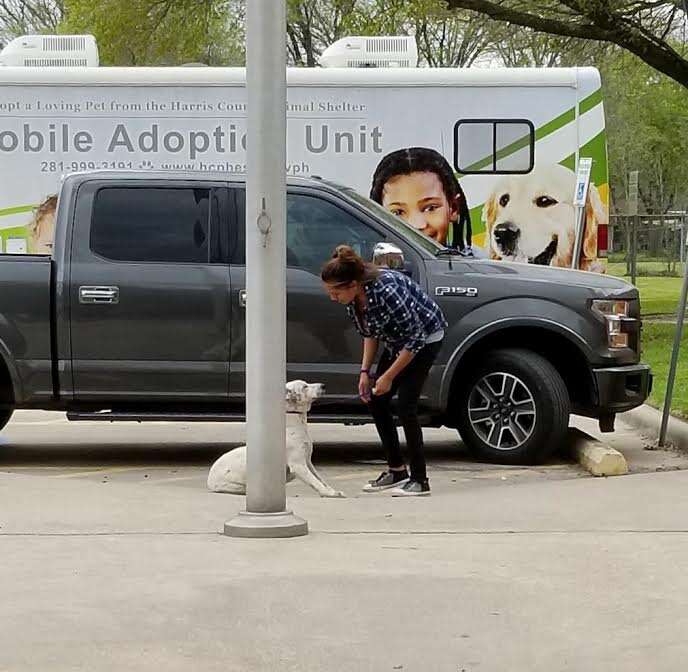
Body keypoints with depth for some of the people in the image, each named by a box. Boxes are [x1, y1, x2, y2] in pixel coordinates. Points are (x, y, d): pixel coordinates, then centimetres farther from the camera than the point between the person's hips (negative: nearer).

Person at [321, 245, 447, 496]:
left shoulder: (385, 290, -36)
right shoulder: (353, 299, -12)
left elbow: (415, 338, -28)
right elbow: (370, 334, 7)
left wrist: (389, 376, -23)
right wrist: (365, 371, -2)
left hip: (425, 336, -8)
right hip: (397, 341, 8)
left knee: (405, 404, -16)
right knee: (375, 401, 3)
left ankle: (420, 480, -9)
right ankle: (396, 470, 14)